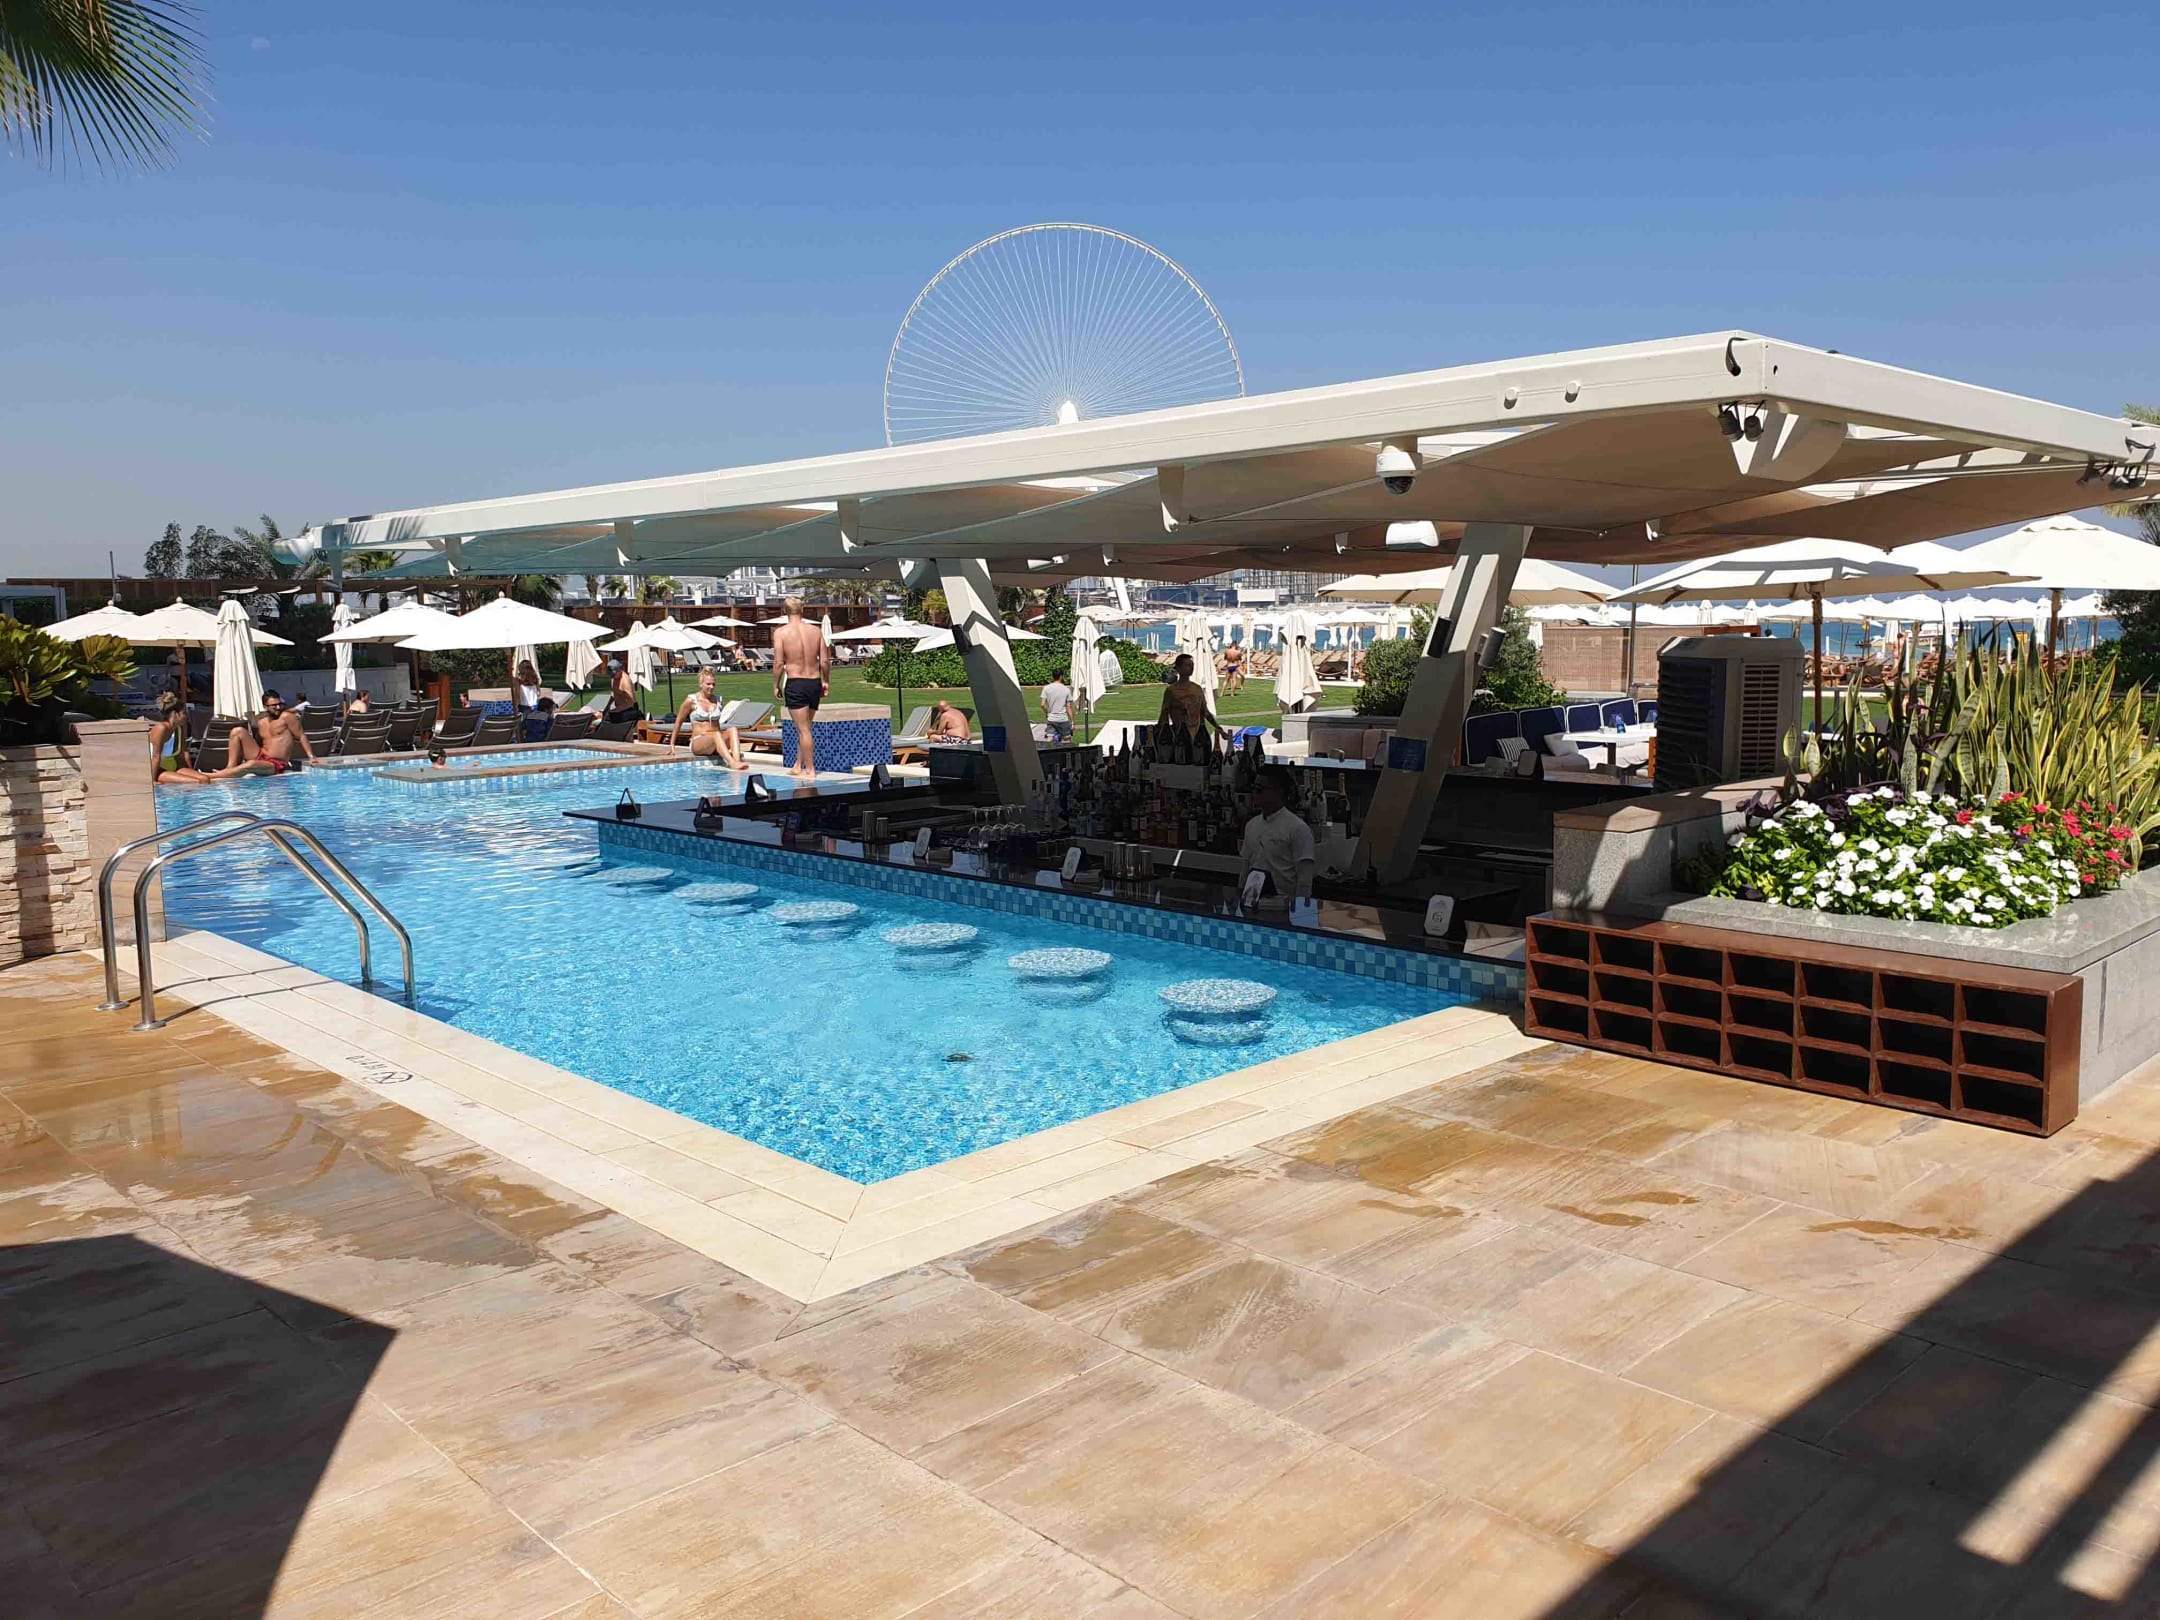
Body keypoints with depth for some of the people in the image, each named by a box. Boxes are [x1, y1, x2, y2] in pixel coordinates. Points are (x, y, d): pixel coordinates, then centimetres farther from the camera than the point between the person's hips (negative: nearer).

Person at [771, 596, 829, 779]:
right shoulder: (816, 631, 2)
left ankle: (810, 769, 5)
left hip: (795, 684, -4)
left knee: (803, 729, 2)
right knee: (804, 728, 17)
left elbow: (779, 663, -10)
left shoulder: (781, 632, -8)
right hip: (814, 683, 4)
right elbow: (825, 661, 1)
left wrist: (776, 686, 1)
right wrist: (826, 681, 14)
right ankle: (798, 766, 24)